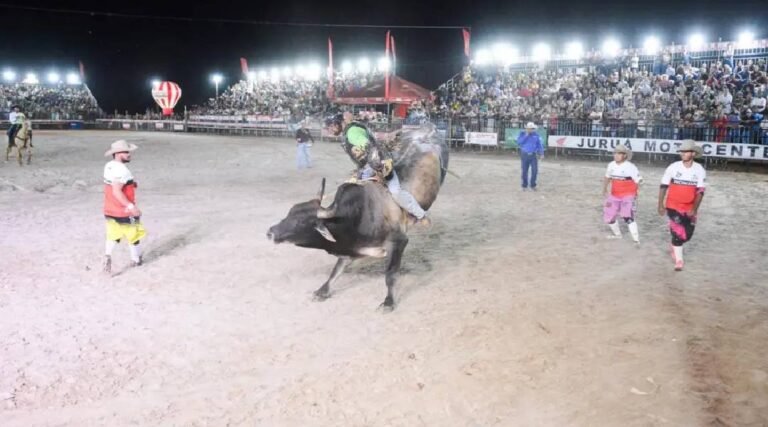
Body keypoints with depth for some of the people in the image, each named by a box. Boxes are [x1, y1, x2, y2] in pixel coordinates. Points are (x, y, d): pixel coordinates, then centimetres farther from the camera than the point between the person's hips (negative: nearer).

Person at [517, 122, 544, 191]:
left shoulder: (536, 135, 4)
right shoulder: (522, 134, 0)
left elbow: (539, 145, 3)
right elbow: (519, 142, -16)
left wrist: (541, 153, -7)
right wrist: (526, 135, -18)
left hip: (533, 155, 1)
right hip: (525, 155, -1)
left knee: (535, 171, -6)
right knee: (525, 171, 3)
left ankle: (533, 185, 11)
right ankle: (525, 186, 17)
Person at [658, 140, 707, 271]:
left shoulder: (700, 170, -8)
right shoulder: (673, 167, -10)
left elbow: (700, 191, -10)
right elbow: (663, 187, -3)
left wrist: (694, 209, -19)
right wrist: (660, 205, -4)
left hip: (690, 208, 2)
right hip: (673, 206, -2)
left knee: (688, 234, 11)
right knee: (678, 232, -8)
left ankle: (675, 245, 42)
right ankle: (678, 260, 3)